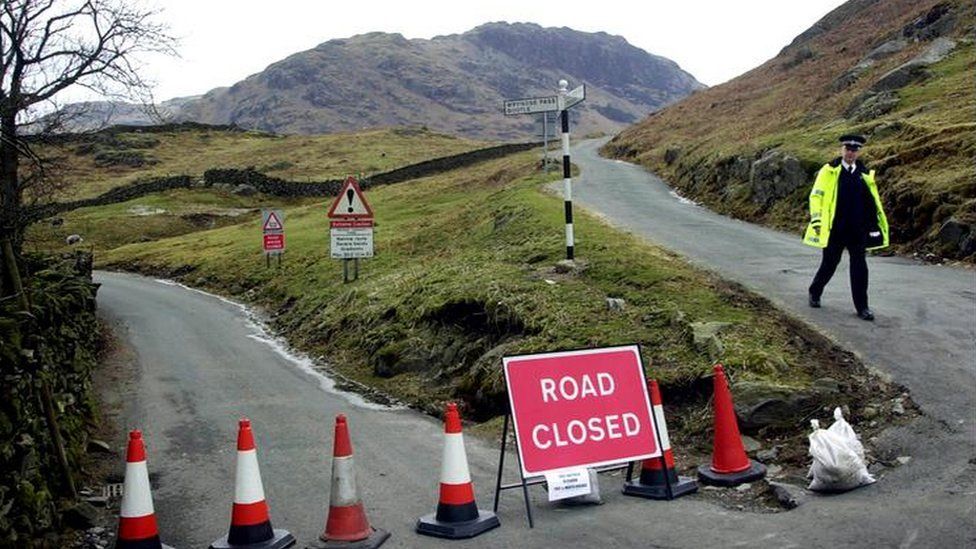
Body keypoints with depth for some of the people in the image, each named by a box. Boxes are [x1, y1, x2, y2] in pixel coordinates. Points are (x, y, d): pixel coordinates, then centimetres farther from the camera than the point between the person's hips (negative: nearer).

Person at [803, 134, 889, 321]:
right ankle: (814, 293, 33)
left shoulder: (865, 174, 10)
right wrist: (816, 218, -12)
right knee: (829, 264, 8)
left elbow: (873, 201, 18)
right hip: (834, 229, -3)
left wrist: (876, 225, 17)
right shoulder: (829, 171, -2)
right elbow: (816, 195, -4)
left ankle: (862, 307, 6)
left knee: (859, 267, 0)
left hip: (858, 230, 3)